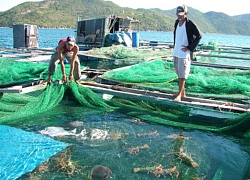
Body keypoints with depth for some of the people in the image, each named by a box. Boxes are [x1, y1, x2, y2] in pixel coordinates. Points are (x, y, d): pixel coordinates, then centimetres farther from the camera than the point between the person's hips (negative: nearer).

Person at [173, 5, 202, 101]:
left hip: (184, 53, -7)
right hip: (176, 52, 8)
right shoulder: (177, 22, 8)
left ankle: (180, 94, 2)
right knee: (179, 74, 14)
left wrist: (190, 48, -15)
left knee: (182, 75, -4)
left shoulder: (190, 23, -13)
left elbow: (199, 36, -13)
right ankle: (182, 92, 25)